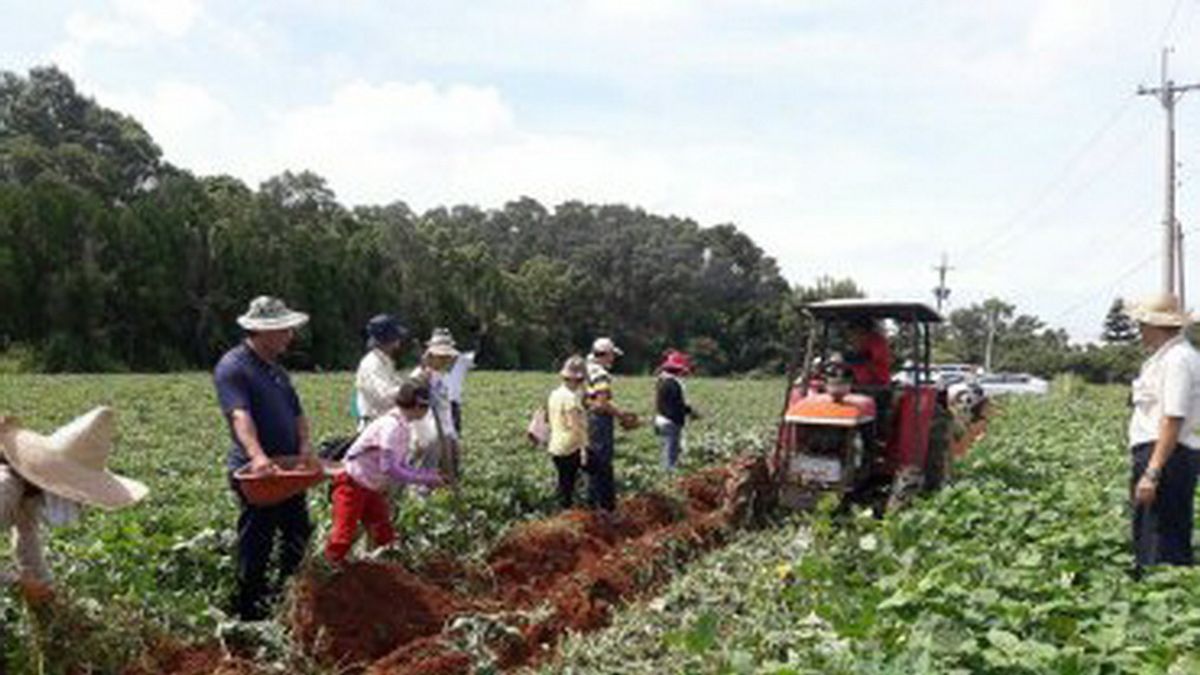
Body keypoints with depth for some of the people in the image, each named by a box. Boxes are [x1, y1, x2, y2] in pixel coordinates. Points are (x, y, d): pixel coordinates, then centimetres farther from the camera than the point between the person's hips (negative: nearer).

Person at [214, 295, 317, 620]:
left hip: (287, 469, 9)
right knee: (257, 543, 0)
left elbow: (296, 411, 16)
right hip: (254, 472, -9)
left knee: (299, 533, 18)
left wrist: (304, 444, -3)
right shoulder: (233, 367, -13)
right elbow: (240, 415, -28)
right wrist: (257, 455, -42)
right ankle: (249, 610, 13)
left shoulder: (276, 368, 16)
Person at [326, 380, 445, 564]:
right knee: (343, 537, -4)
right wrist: (424, 478, -26)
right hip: (352, 486, -9)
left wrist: (427, 475, -6)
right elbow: (389, 469, -32)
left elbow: (401, 466, 8)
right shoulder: (391, 425, -27)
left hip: (372, 488, 9)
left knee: (385, 536, 11)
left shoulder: (402, 426, 2)